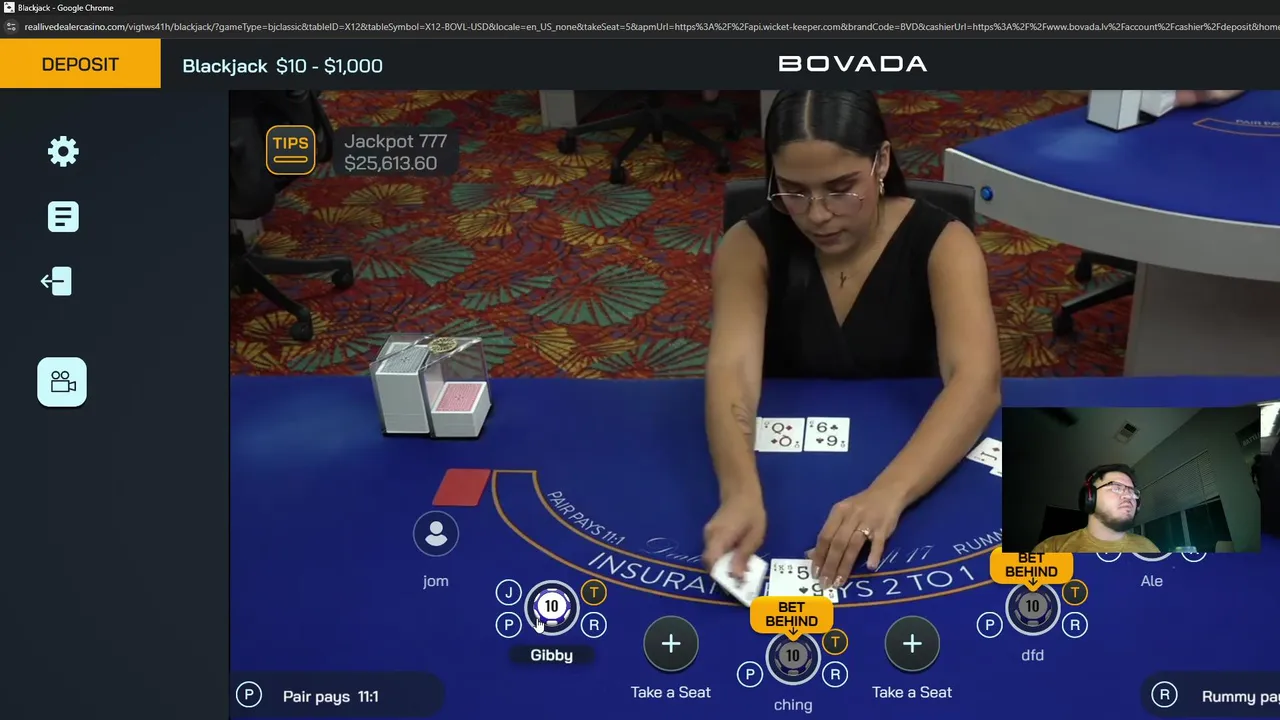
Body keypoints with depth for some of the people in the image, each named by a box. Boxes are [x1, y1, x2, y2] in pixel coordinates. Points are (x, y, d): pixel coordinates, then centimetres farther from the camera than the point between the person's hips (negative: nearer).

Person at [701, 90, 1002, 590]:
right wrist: (741, 493, -47)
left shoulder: (941, 244, -14)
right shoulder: (749, 246, -12)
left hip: (911, 466, 0)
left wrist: (888, 493, -46)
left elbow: (977, 381, -29)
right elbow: (733, 371, -27)